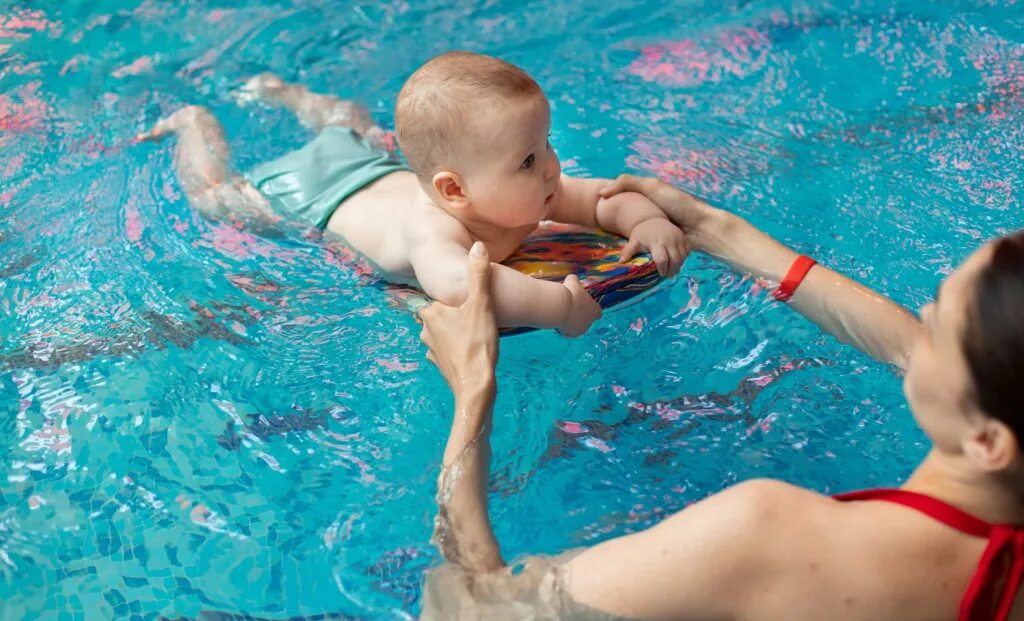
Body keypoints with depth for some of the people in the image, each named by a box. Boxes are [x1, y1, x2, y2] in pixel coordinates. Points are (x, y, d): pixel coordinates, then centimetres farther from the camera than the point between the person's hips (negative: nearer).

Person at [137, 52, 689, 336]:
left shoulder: (533, 193, -32)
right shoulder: (432, 230, -53)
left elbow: (609, 196, -22)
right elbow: (457, 285, -74)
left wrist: (649, 222, -43)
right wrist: (558, 304, -73)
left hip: (382, 173, 6)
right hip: (313, 198, -6)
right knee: (213, 193, 18)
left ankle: (281, 93, 57)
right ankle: (195, 121, 42)